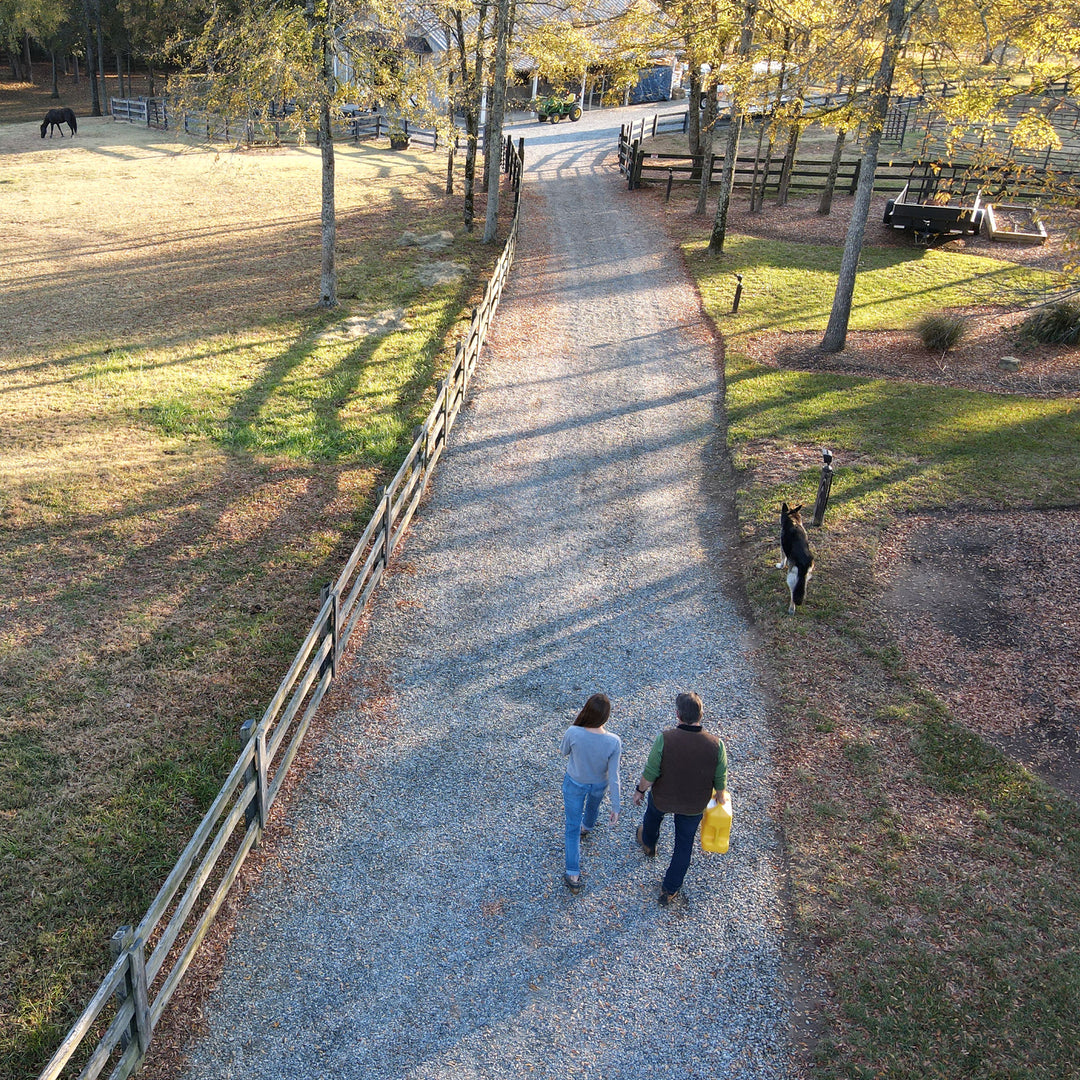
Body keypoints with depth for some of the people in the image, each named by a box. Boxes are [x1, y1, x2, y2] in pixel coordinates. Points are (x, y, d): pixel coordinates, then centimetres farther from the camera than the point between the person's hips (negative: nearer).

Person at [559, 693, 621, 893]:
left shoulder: (573, 733, -34)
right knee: (593, 806, 36)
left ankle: (573, 875, 19)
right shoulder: (613, 742, -32)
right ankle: (586, 827, 68)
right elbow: (613, 776, -22)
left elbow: (564, 752, -11)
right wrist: (615, 807, -11)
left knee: (573, 827, 16)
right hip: (599, 785, 1)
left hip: (574, 783, -1)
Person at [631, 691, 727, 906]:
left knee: (654, 812, 35)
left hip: (663, 798, 0)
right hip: (694, 806, 1)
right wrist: (720, 800, 11)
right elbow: (720, 782, -10)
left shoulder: (664, 738, -31)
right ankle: (669, 890, 37)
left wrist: (640, 790, 1)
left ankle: (648, 843, 65)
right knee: (684, 845, 23)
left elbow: (650, 773, -20)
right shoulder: (716, 745, -24)